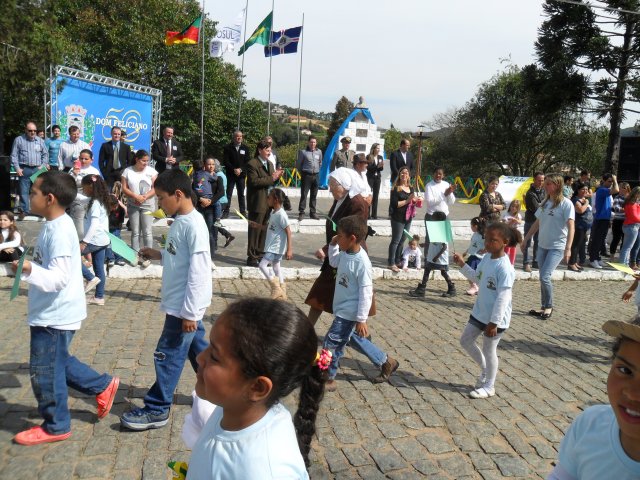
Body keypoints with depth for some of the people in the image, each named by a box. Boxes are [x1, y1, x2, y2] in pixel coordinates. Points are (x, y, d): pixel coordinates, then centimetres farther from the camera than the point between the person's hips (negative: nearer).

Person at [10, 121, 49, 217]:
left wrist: (43, 165, 0)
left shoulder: (40, 140, 10)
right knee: (24, 191, -3)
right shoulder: (19, 140, 4)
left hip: (37, 169, 2)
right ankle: (24, 211, 2)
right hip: (24, 169, -2)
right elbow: (14, 156, 2)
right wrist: (17, 168, -6)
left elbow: (45, 154, 13)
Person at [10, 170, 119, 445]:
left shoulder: (59, 231, -24)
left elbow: (58, 277, -32)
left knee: (45, 371, 4)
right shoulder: (55, 226, 7)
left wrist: (29, 271, -45)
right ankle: (103, 386, 32)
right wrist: (30, 268, 33)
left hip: (55, 315, -10)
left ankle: (55, 427, 20)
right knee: (58, 363, 22)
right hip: (52, 311, 10)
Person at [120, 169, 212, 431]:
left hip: (185, 306, -9)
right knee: (197, 348, 19)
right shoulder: (179, 221, 7)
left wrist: (189, 312, -22)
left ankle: (157, 410, 14)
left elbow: (198, 271, -24)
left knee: (168, 355, 1)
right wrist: (158, 255, 5)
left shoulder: (194, 225, -22)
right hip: (179, 303, 9)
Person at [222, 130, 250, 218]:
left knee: (241, 194, 7)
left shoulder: (245, 148, 5)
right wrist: (234, 169, -15)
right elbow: (225, 161, -5)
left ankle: (243, 211, 13)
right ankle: (226, 212, 5)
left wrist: (241, 169, -12)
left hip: (241, 174, 1)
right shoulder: (228, 147, -1)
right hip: (230, 174, -1)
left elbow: (248, 161, 2)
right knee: (228, 194, 1)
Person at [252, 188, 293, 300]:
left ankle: (275, 286, 0)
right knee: (276, 268, 13)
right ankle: (281, 293, 21)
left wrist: (289, 249, -22)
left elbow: (288, 232, -19)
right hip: (272, 246, 10)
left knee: (262, 265, -12)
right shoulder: (273, 212, 9)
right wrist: (258, 226, 11)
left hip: (276, 247, -10)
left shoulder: (281, 214, -19)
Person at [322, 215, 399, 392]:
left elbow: (366, 292, -23)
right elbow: (334, 262, 21)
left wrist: (361, 319, -20)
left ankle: (327, 380, 14)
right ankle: (386, 362, 39)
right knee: (356, 339, 23)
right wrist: (332, 246, 4)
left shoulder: (361, 262, -26)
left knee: (331, 343, -3)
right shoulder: (345, 253, -2)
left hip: (349, 313, -10)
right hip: (342, 309, 10)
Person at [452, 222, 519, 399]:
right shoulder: (486, 258, 1)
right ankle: (485, 369, 39)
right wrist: (462, 265, 6)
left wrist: (494, 322, -24)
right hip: (479, 312, 9)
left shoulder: (504, 268, -26)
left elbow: (503, 298, -26)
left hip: (495, 318, -9)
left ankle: (489, 387, 26)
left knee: (489, 350, 6)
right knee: (465, 340, 17)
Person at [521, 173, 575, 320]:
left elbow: (571, 227, -16)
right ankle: (545, 307, 20)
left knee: (545, 277, -13)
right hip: (542, 245, 7)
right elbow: (537, 223, 16)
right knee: (543, 278, 9)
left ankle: (549, 307, 5)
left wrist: (568, 248, -24)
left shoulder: (566, 203, -10)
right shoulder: (545, 202, 10)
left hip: (557, 247, -7)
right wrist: (525, 240, 15)